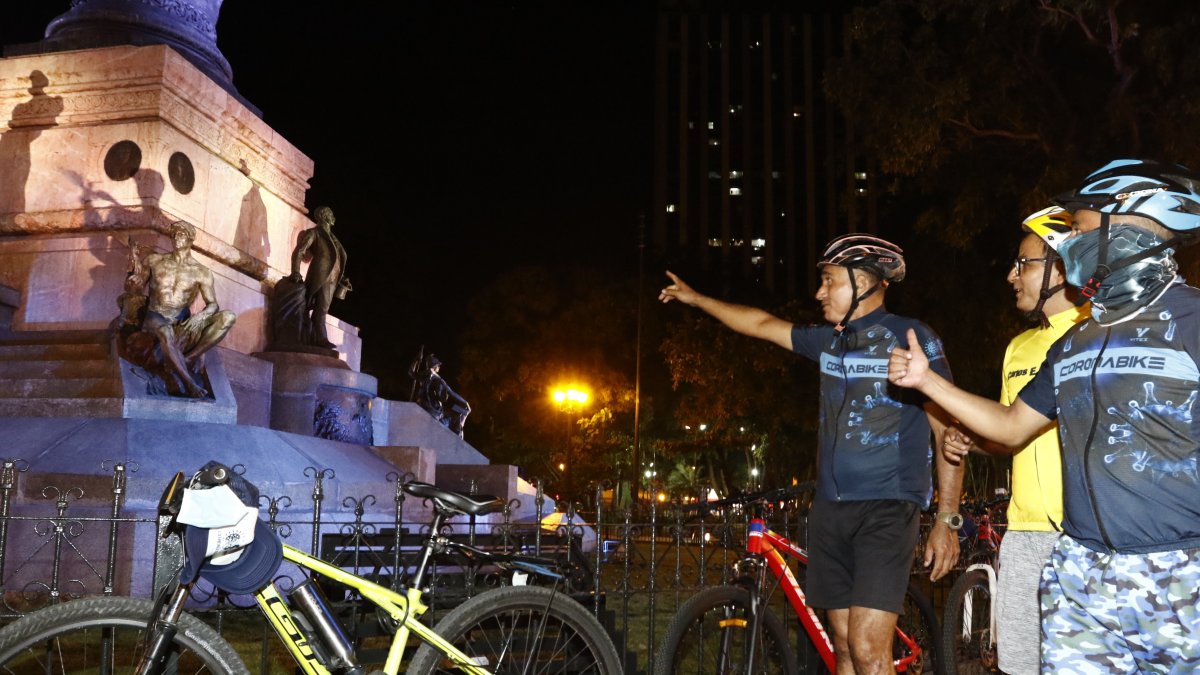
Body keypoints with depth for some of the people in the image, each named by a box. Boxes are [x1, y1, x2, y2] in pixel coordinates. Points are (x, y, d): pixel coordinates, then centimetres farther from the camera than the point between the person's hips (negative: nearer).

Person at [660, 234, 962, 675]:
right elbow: (764, 324, 24)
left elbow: (946, 431, -6)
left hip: (886, 510, -6)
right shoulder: (829, 341, 11)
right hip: (830, 508, 6)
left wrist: (948, 520, -10)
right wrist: (696, 299, 32)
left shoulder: (912, 338, -6)